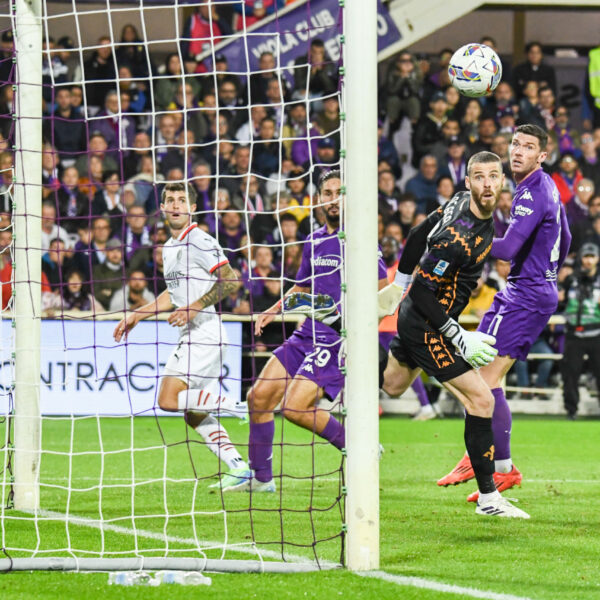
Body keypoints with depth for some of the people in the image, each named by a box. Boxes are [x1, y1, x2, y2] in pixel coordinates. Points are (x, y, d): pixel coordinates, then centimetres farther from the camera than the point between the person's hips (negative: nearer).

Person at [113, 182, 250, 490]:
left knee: (169, 400, -17)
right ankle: (238, 469, 10)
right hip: (190, 336, 10)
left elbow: (231, 281, -18)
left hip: (204, 333, -10)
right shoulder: (169, 247, 18)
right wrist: (137, 315, 28)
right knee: (192, 414, 9)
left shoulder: (200, 241, -11)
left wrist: (194, 308, -21)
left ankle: (229, 402, -8)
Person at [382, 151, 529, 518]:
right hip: (426, 327, -10)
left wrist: (402, 281, 25)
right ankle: (489, 499, -10)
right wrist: (460, 339, -24)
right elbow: (423, 292, -27)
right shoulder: (458, 238, -31)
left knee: (392, 387, 30)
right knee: (482, 400, -13)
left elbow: (417, 236, 12)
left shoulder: (464, 202, -3)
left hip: (413, 317, 10)